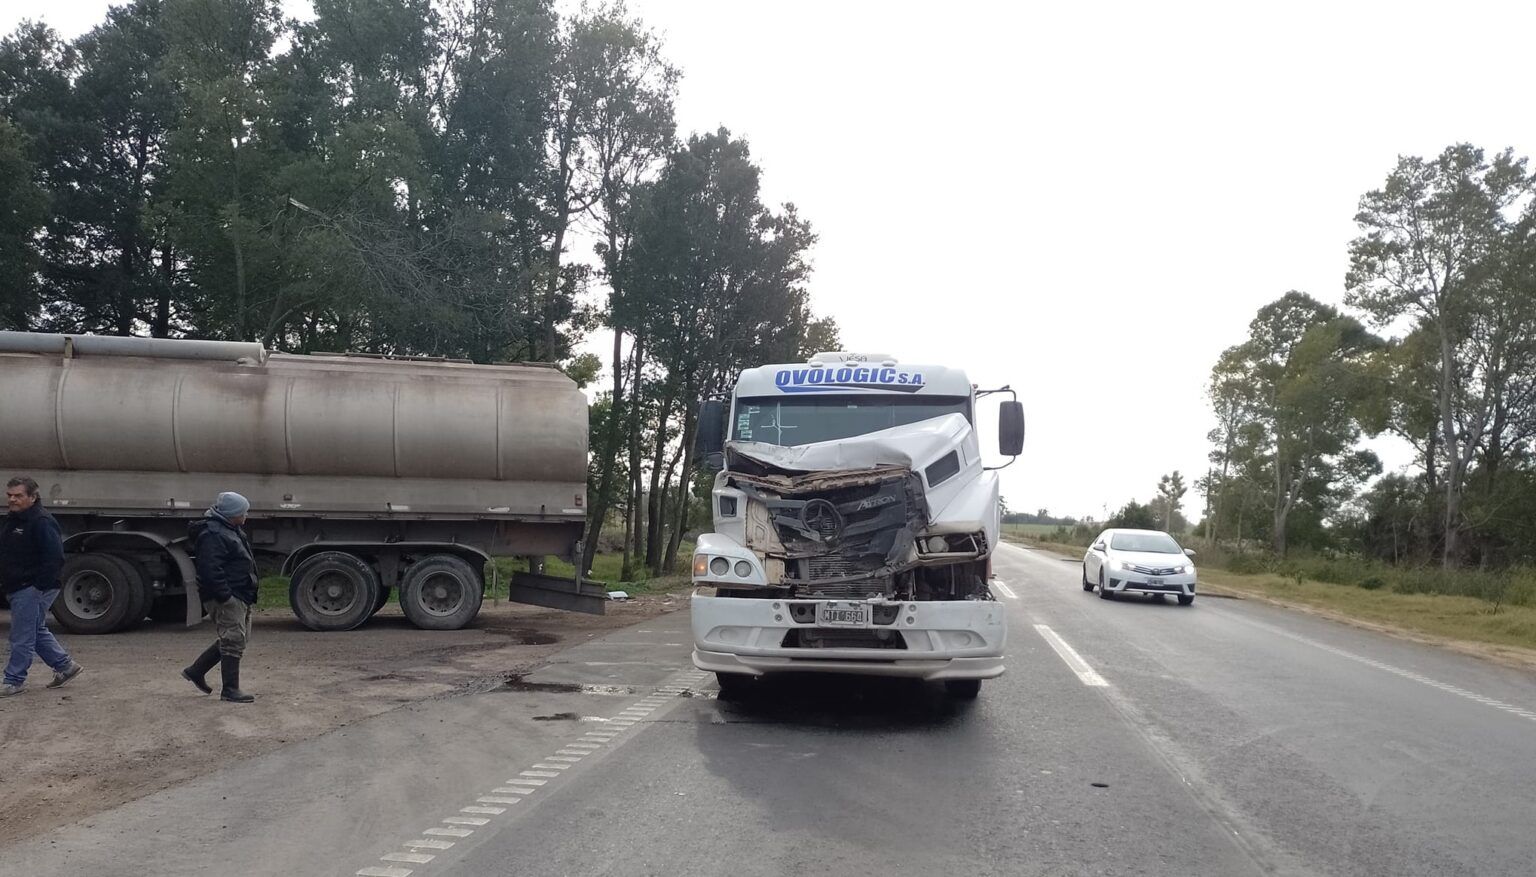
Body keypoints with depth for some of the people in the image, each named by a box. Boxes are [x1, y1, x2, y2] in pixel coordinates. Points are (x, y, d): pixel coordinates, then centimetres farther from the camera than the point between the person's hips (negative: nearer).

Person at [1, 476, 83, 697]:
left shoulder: (41, 521, -16)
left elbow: (55, 557, -21)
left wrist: (39, 585, -21)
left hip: (32, 590, -10)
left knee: (22, 637, -4)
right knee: (37, 631, 17)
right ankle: (65, 666, 26)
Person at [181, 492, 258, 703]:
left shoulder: (231, 530, 17)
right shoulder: (212, 535, -17)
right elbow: (210, 569, -25)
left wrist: (248, 595, 25)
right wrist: (225, 596, -26)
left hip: (239, 596, 11)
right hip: (226, 598, -11)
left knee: (236, 639, 17)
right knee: (234, 641, -7)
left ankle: (196, 671, 27)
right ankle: (230, 690, 0)